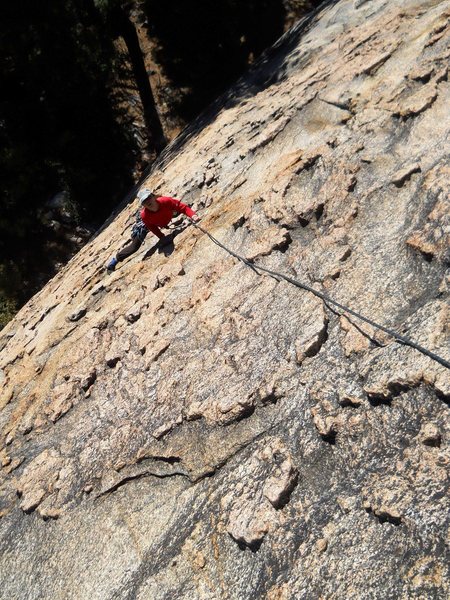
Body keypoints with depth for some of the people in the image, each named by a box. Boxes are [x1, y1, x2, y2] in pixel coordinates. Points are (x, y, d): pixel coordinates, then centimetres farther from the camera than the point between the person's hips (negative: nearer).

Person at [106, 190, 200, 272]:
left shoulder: (166, 201, -45)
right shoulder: (144, 215, -43)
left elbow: (183, 207, -39)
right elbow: (152, 228, -26)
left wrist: (193, 215, -55)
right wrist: (162, 237, -34)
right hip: (147, 223, -3)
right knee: (135, 246, -2)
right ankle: (116, 259, 16)